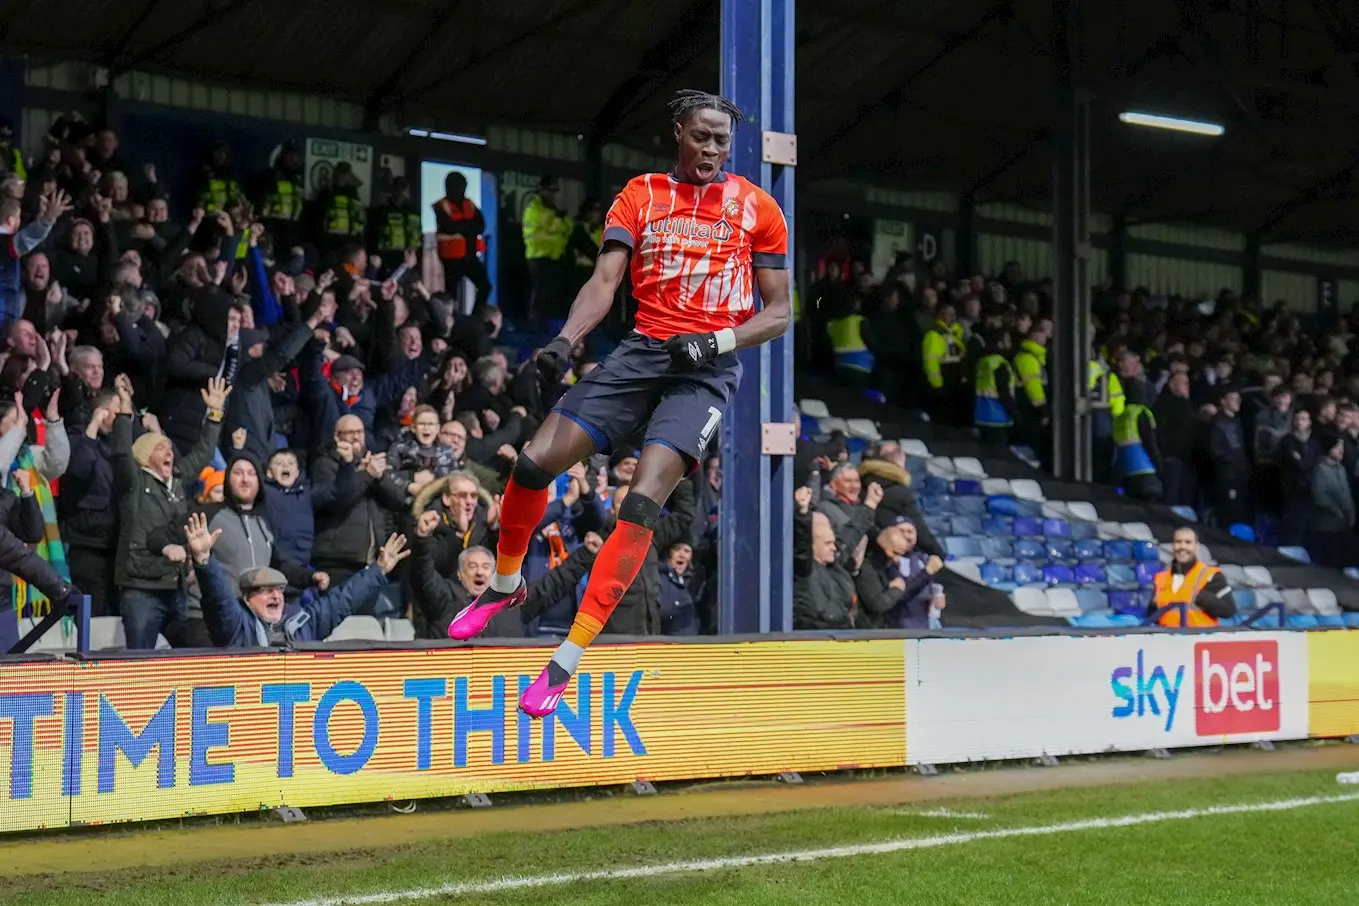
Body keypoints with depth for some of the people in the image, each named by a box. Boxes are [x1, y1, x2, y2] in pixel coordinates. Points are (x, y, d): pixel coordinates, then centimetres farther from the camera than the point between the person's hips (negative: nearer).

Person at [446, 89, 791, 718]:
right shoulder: (641, 194, 11)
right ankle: (506, 583, 20)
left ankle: (568, 659, -17)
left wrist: (718, 340, -10)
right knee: (536, 460, -9)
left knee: (642, 503, -20)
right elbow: (605, 278, 1)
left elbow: (779, 311, 7)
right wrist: (565, 341, -17)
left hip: (709, 366, -3)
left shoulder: (756, 207, 7)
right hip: (644, 351, 3)